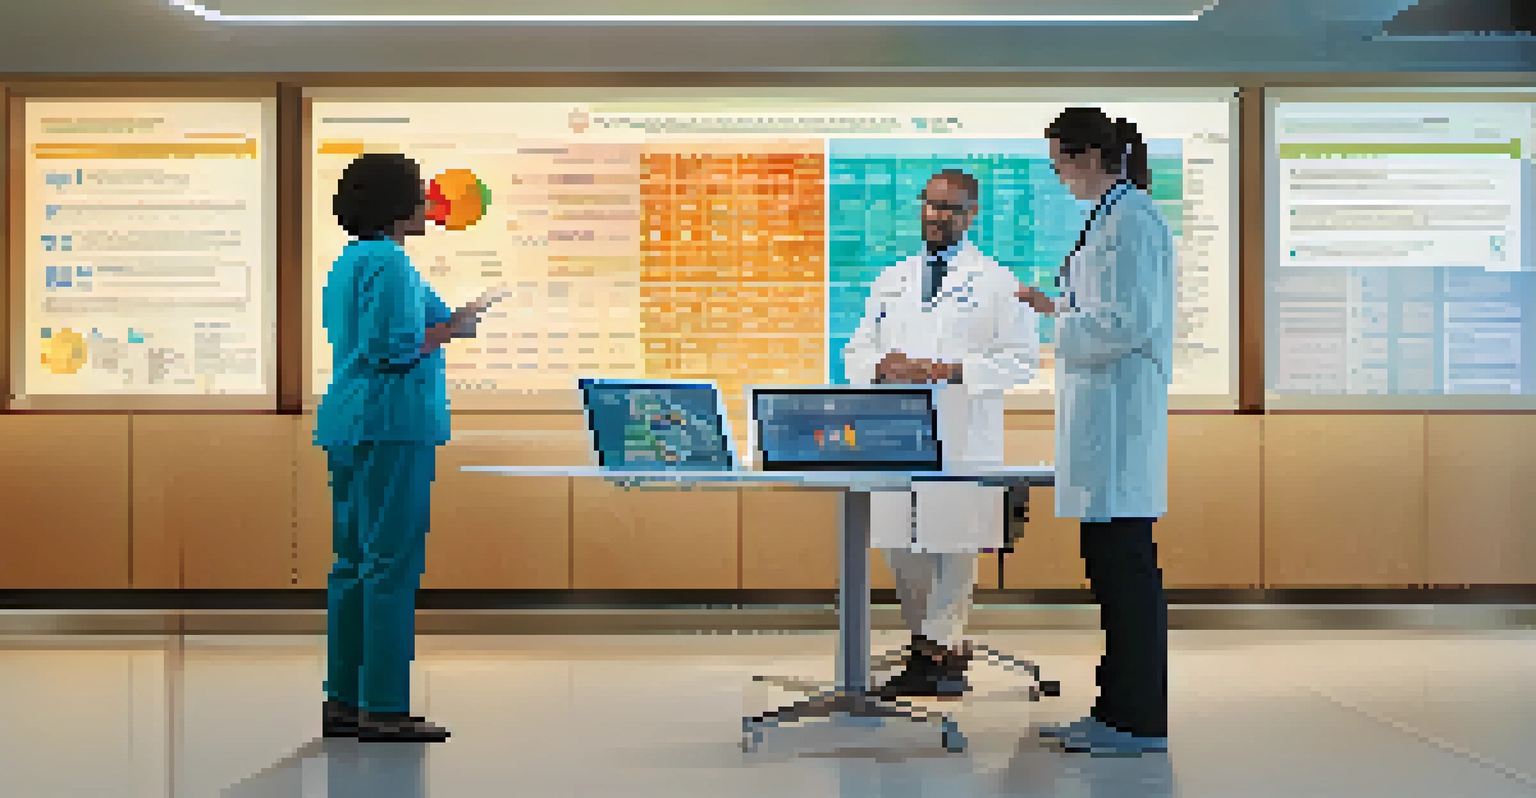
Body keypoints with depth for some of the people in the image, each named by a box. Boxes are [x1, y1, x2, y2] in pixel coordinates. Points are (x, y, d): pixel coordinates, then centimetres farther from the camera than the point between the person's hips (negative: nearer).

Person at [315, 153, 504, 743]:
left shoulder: (349, 260, 18)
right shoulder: (390, 262, -13)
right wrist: (453, 327, -7)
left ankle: (343, 700, 17)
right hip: (392, 423, -10)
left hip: (347, 422, 10)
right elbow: (395, 350, -20)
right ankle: (384, 707, -5)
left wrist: (444, 320, 23)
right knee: (393, 564, -7)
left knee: (353, 561, 12)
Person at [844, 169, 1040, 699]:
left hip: (964, 437, -4)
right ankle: (924, 645, 21)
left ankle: (943, 646, 7)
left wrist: (950, 370, -15)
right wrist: (880, 367, -5)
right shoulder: (891, 281, 19)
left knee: (953, 545, -3)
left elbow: (1021, 358, -3)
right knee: (899, 545, 7)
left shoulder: (996, 283, 4)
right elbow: (856, 351, 19)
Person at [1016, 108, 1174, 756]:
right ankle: (1117, 709, 19)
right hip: (1102, 414, 10)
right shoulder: (1111, 217, 18)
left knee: (1129, 567, -6)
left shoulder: (1132, 220, -13)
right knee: (1107, 564, 12)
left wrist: (1059, 326, -10)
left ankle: (1142, 721, 0)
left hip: (1121, 408, -10)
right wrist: (1054, 307, 16)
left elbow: (1132, 322, -19)